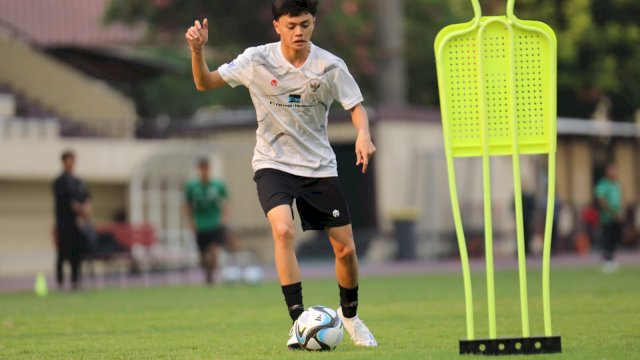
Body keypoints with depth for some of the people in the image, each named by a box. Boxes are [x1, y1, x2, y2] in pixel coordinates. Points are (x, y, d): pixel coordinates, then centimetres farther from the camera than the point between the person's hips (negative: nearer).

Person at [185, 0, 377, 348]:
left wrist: (363, 134, -24)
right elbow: (205, 83, -6)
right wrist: (197, 50, -25)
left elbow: (356, 107, -2)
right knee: (283, 229, -28)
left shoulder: (330, 66, -10)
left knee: (345, 248, 2)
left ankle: (349, 314, 31)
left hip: (319, 166, 2)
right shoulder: (257, 61, -11)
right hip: (272, 163, -2)